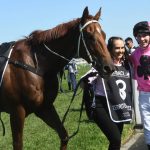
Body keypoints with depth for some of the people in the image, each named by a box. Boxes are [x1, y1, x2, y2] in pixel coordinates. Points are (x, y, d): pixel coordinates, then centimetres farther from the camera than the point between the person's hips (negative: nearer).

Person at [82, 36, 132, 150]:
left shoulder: (126, 66, 6)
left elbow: (129, 87, 18)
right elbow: (85, 81, -9)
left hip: (119, 109, 6)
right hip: (102, 107, -6)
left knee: (116, 141, 13)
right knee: (116, 140, -17)